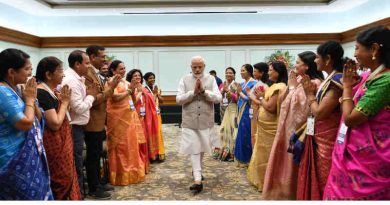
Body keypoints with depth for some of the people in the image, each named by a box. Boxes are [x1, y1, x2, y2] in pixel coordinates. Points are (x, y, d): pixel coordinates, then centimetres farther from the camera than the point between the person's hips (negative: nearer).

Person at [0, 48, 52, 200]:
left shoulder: (14, 89, 9)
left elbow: (38, 119, 13)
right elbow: (27, 123, -26)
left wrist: (32, 98, -2)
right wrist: (29, 98, -12)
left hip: (29, 155, 9)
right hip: (15, 160, -9)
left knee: (37, 193, 17)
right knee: (28, 196, 4)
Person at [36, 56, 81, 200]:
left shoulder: (50, 91, 7)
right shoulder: (42, 93, -21)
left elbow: (60, 117, 14)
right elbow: (55, 124, -25)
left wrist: (63, 100, 1)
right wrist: (65, 102, -15)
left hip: (60, 142, 10)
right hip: (54, 144, -10)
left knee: (64, 177, 19)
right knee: (61, 179, 3)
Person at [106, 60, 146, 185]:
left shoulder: (126, 83, 16)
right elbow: (115, 97, -23)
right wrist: (128, 92, -9)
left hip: (129, 117, 8)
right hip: (118, 118, -8)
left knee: (131, 145, 12)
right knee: (121, 146, -1)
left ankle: (131, 173, 24)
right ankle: (121, 176, 9)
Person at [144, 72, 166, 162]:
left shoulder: (157, 89, 10)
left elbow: (161, 100, 9)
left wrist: (157, 94, -5)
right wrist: (153, 93, -17)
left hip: (157, 113, 5)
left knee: (158, 132, 7)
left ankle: (159, 153, 17)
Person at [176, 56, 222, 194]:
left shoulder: (211, 79, 1)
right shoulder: (184, 80, -1)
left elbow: (218, 98, -9)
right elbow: (179, 100, -9)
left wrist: (204, 90, -20)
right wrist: (193, 92, -18)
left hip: (206, 121, 2)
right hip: (190, 121, -2)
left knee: (202, 148, 17)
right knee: (194, 150, -4)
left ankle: (196, 170, 41)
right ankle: (197, 180, -3)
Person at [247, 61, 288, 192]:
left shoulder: (279, 87, -18)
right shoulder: (275, 86, 13)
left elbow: (270, 107, -23)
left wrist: (260, 97, -11)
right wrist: (261, 96, 1)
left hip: (270, 127, -10)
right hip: (265, 125, 10)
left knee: (267, 154, 1)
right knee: (265, 153, 17)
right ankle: (263, 179, 29)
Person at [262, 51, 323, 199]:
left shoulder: (315, 83, -16)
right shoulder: (299, 80, 11)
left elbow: (302, 107, -24)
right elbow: (282, 100, 11)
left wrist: (293, 87, -15)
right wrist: (290, 86, -2)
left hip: (298, 130, -8)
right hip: (288, 128, 8)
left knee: (293, 166, 3)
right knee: (285, 161, 16)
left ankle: (292, 193, 19)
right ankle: (284, 190, 30)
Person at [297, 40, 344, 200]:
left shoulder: (337, 80, -18)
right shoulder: (330, 79, 12)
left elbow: (319, 112, -21)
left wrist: (310, 94, -7)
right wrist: (311, 92, 5)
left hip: (327, 140, -9)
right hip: (319, 138, 9)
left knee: (324, 182, 3)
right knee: (316, 178, 18)